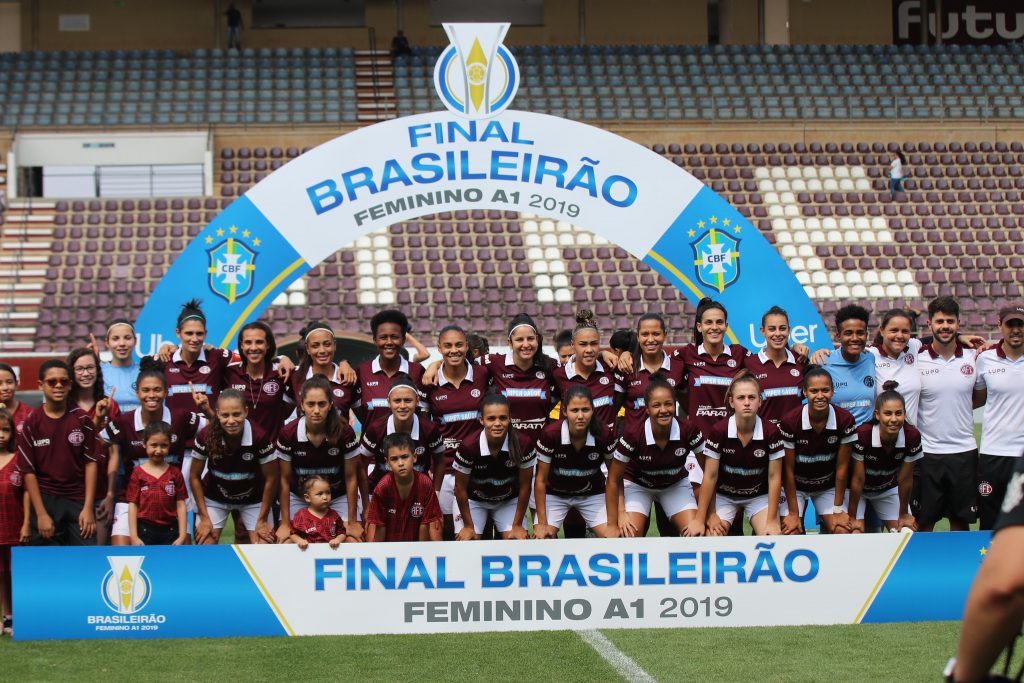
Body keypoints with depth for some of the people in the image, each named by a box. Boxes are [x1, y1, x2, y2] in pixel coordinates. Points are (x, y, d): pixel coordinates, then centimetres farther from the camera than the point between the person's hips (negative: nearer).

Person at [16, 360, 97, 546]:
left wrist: (88, 508, -4)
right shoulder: (31, 423, -1)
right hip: (45, 500, -1)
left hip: (78, 501, 1)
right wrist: (41, 514, -6)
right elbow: (28, 470, -1)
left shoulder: (82, 419, 3)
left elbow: (90, 463, 3)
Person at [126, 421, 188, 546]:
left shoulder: (175, 473, 4)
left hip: (170, 531, 1)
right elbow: (133, 505, 1)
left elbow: (181, 505, 3)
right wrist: (134, 536, -4)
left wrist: (182, 536, -2)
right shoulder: (138, 473, 1)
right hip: (145, 531, -1)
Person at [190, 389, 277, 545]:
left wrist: (262, 519, -9)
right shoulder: (206, 436, -25)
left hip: (252, 500, -1)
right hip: (215, 498, 1)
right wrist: (204, 517, -8)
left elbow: (270, 479, -14)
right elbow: (194, 476, -9)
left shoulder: (259, 438, -29)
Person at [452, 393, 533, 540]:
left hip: (509, 501, 2)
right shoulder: (468, 446, -32)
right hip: (473, 500, -1)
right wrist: (468, 526, -8)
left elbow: (525, 486, -13)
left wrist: (517, 525, -8)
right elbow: (461, 487, -16)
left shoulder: (522, 445, -27)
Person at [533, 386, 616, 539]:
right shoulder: (550, 435, -28)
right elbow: (541, 480, -16)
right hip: (555, 494, -1)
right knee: (542, 539, -18)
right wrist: (542, 523, -15)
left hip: (592, 493, 1)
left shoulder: (604, 435, -23)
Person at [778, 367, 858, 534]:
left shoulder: (845, 420, -20)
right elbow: (788, 469, -17)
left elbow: (842, 467, -12)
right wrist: (793, 513, -14)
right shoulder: (789, 422, -25)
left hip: (828, 486, 2)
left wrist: (838, 510, -10)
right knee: (790, 533, -15)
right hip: (795, 485, -1)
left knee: (842, 531, -13)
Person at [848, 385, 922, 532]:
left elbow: (905, 479, -13)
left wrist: (903, 514, -3)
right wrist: (852, 517, -16)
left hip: (888, 488, 3)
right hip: (858, 491, -3)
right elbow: (857, 479, -24)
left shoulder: (912, 436, -26)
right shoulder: (863, 435, -34)